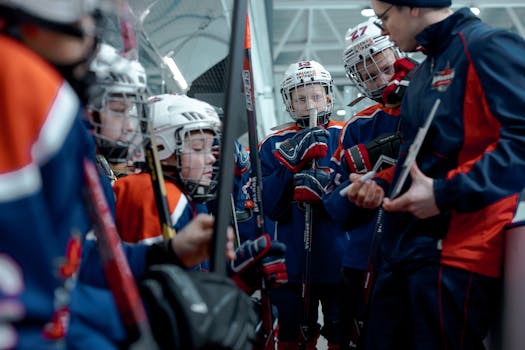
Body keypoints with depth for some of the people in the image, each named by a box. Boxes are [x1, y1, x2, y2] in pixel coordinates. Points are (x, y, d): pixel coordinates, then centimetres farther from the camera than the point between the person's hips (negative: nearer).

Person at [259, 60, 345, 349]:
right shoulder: (274, 145, 6)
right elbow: (270, 208, -4)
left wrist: (328, 188, -24)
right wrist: (292, 162, -15)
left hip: (339, 262, -1)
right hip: (292, 263, 1)